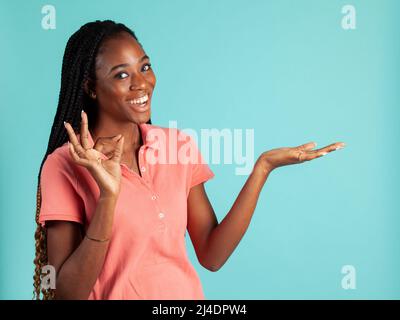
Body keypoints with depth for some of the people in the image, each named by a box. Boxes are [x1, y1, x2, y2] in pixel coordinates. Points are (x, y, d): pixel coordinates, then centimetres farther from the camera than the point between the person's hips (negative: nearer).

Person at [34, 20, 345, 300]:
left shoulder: (180, 144, -3)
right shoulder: (66, 164, -15)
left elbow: (212, 256, -7)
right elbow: (67, 292, -19)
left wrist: (263, 167, -12)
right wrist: (108, 196, -29)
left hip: (186, 292, 4)